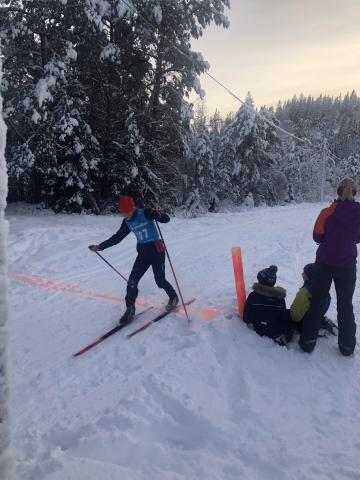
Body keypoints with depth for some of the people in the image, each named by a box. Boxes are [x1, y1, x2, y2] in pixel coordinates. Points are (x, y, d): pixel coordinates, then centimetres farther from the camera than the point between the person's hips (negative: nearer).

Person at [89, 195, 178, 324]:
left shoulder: (145, 213, -14)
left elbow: (166, 219, -17)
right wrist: (100, 247, 10)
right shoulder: (127, 222, 3)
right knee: (132, 281, -4)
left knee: (160, 281, 1)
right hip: (143, 252, 6)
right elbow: (117, 237, 12)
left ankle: (173, 297, 30)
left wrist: (158, 215, -40)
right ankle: (130, 309, 9)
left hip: (156, 250, -5)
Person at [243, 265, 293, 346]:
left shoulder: (252, 296, -21)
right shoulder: (279, 298, -22)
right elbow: (284, 318, -11)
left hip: (258, 330, 3)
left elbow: (246, 317, -11)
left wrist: (249, 322, 11)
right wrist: (287, 331, 7)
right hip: (275, 332, -3)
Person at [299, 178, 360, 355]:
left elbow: (317, 236, -5)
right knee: (345, 305, 15)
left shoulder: (327, 212, -14)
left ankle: (308, 341, 18)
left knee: (316, 302, 12)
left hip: (324, 263, -1)